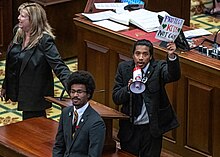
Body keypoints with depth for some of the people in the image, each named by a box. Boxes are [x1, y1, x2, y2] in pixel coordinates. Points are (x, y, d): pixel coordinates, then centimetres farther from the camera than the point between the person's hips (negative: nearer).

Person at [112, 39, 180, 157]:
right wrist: (128, 89, -22)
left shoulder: (158, 68, -9)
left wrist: (171, 56, -49)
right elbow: (116, 98, -1)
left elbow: (174, 75, -30)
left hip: (151, 129, -2)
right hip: (129, 128, 2)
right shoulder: (124, 68, -1)